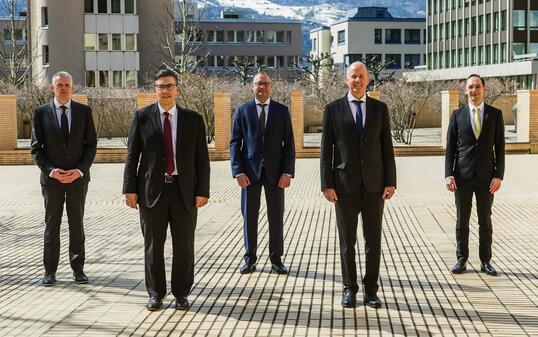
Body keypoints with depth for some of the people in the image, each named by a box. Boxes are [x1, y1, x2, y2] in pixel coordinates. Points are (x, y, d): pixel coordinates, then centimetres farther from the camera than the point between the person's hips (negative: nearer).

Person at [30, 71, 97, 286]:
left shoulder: (84, 111, 3)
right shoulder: (41, 113, 1)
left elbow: (91, 144, 2)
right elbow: (36, 147, 0)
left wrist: (80, 170, -10)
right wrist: (50, 170, -13)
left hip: (78, 176, 1)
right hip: (51, 177, 0)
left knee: (77, 223, 6)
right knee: (52, 224, 4)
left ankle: (78, 268, 14)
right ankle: (50, 270, 11)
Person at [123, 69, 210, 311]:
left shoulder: (193, 119, 4)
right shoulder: (142, 117, 3)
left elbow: (202, 158, 3)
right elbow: (132, 155, 2)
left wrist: (202, 191, -4)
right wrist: (130, 188, -4)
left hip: (184, 191, 1)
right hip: (152, 190, 0)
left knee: (184, 246, 7)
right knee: (153, 245, 7)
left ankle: (181, 293, 20)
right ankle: (156, 293, 20)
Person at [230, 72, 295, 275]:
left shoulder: (282, 111, 5)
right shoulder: (242, 111, 5)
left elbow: (289, 144, 3)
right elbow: (235, 143, 2)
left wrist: (287, 172, -7)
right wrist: (238, 171, -9)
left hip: (275, 171, 0)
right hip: (250, 171, 0)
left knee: (276, 216, 4)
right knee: (249, 216, 4)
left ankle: (276, 259, 13)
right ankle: (250, 259, 13)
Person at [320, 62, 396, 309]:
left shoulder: (380, 108, 7)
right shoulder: (333, 109, 2)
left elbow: (387, 147, 5)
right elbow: (326, 150, 0)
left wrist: (390, 182, -2)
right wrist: (326, 184, -7)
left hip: (374, 184, 1)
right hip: (345, 184, -1)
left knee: (373, 239, 4)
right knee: (347, 240, 5)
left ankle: (370, 290, 13)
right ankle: (350, 289, 15)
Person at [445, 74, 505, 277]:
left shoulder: (495, 114, 3)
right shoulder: (458, 115, 3)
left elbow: (500, 147, 2)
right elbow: (450, 147, 2)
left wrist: (499, 175, -6)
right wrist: (448, 174, -6)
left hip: (486, 176, 0)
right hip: (463, 176, 0)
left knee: (485, 220, 7)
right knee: (462, 220, 6)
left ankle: (485, 261, 16)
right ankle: (461, 259, 15)